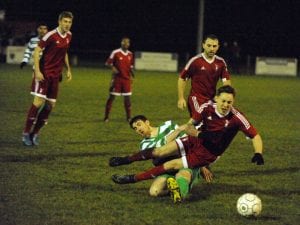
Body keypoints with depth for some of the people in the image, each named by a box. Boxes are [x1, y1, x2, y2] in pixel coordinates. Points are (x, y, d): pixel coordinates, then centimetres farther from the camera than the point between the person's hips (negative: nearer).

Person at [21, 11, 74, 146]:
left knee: (51, 104, 5)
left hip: (55, 75, 7)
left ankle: (35, 133, 14)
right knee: (39, 101, -15)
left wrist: (68, 69, 16)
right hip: (43, 73, -7)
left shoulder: (68, 36, 6)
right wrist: (37, 71, -20)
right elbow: (36, 51, -14)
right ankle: (26, 134, -6)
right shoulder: (51, 36, -16)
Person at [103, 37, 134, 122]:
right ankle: (106, 117, 4)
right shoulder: (115, 53, -7)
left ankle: (128, 117, 12)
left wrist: (131, 74, 3)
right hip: (117, 78, -4)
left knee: (127, 98, 4)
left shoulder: (130, 54, 9)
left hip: (126, 79, 4)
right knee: (112, 97, -2)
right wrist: (113, 67, -22)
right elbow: (108, 63, -3)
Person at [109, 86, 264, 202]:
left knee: (170, 165, -13)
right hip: (195, 141, 3)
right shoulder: (207, 107, -15)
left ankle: (133, 179, -2)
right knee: (161, 152, -13)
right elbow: (193, 123, 1)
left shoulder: (236, 118, -24)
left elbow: (255, 136, -20)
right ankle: (127, 160, 8)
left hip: (206, 155, -3)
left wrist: (258, 154, -34)